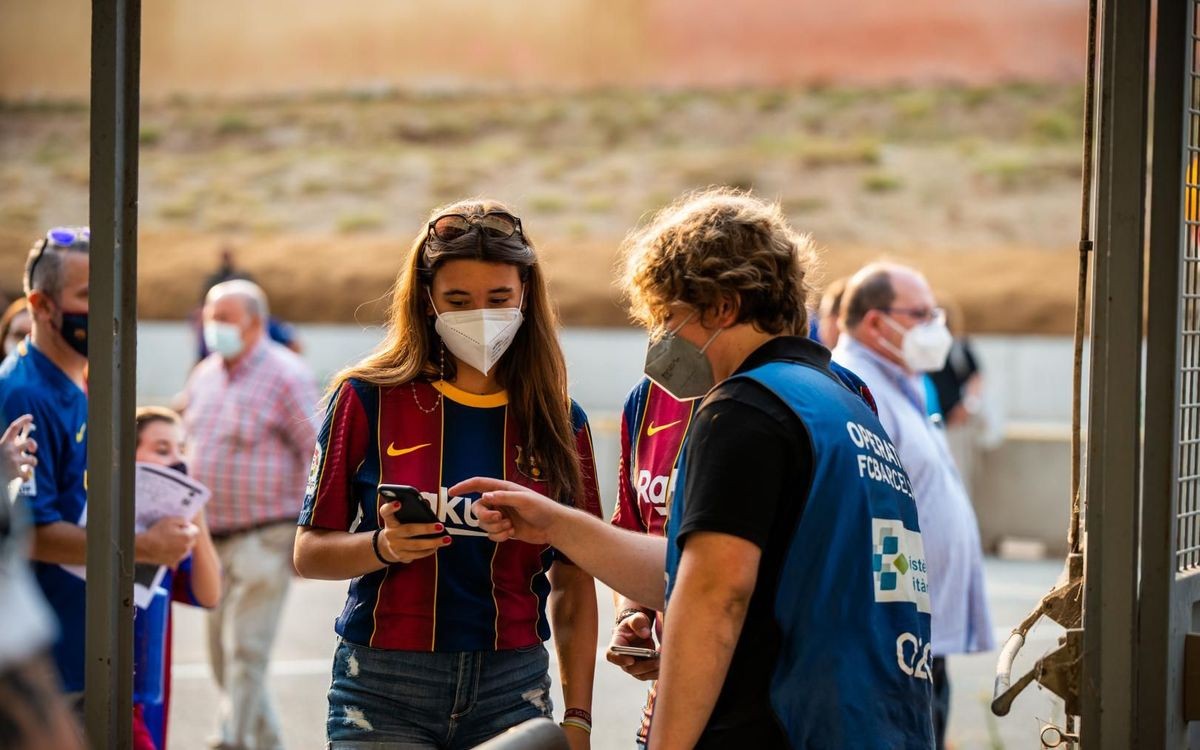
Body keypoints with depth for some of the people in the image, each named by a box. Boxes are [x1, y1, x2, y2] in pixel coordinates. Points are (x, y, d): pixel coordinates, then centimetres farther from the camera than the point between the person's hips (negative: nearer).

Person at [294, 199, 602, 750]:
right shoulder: (368, 400, 0)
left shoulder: (559, 421, 6)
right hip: (384, 694, -2)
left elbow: (573, 586, 9)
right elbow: (308, 553, 2)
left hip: (513, 692, 2)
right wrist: (383, 548, -17)